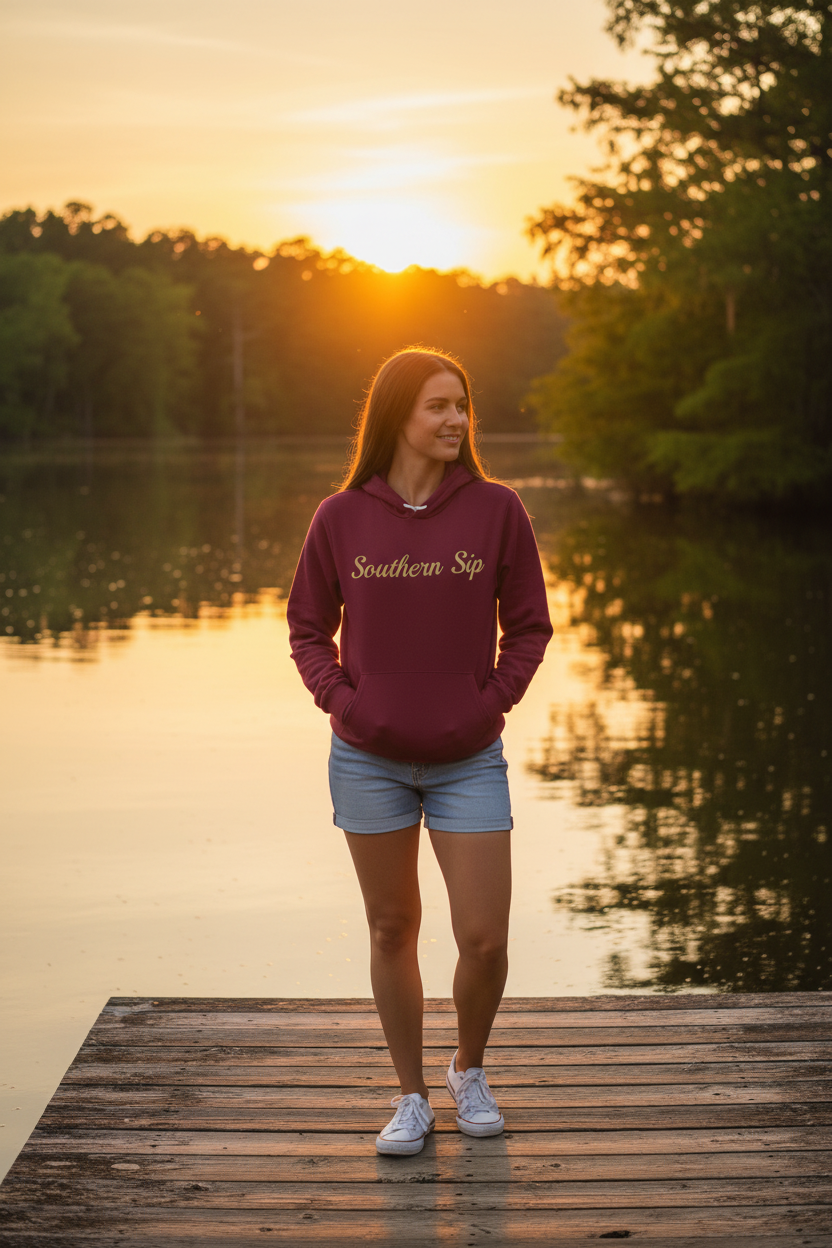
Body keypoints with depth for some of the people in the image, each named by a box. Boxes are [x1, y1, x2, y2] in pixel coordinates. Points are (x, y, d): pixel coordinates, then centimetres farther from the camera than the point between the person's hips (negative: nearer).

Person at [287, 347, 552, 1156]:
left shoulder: (495, 510, -3)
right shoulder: (342, 518, -2)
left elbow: (528, 626, 4)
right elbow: (308, 628, 8)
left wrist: (493, 701, -7)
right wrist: (340, 700, -6)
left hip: (469, 761, 0)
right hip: (369, 762, 0)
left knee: (485, 939, -2)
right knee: (392, 932, 9)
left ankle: (469, 1071, 26)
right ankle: (411, 1097, 24)